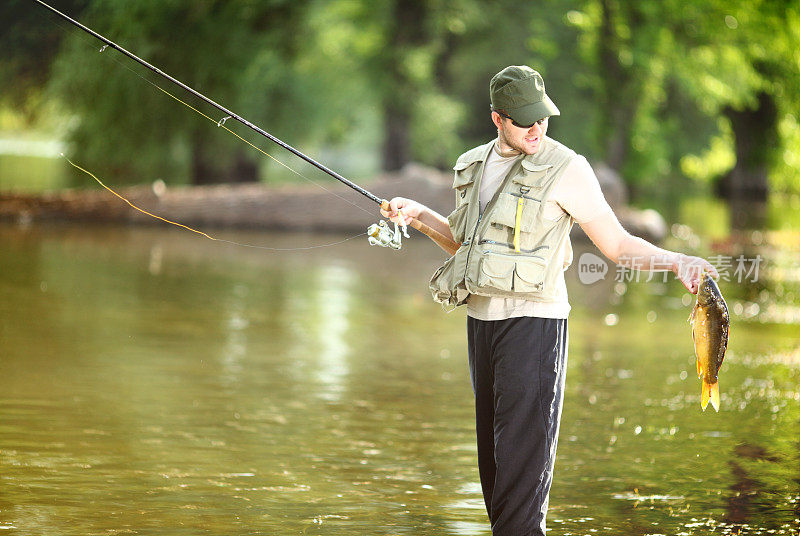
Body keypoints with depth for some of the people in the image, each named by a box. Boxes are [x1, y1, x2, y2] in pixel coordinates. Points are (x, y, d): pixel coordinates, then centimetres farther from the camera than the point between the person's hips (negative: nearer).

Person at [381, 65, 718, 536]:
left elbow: (618, 245, -6)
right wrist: (421, 214, 14)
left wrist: (678, 262, -20)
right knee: (492, 447, 8)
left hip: (533, 321, -6)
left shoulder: (565, 169, -7)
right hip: (481, 320, 7)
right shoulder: (473, 166, 12)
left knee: (524, 448, -12)